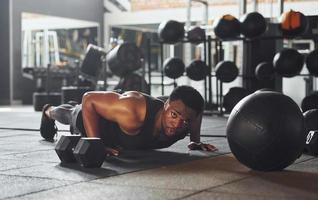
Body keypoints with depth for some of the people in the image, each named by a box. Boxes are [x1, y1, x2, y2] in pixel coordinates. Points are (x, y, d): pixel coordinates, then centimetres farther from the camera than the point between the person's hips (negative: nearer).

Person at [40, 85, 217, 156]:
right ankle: (49, 111, 71)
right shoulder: (132, 109, -53)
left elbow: (197, 109, -11)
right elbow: (89, 99, -41)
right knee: (71, 115, 35)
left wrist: (195, 140, -14)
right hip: (95, 116, -4)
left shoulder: (184, 119, -36)